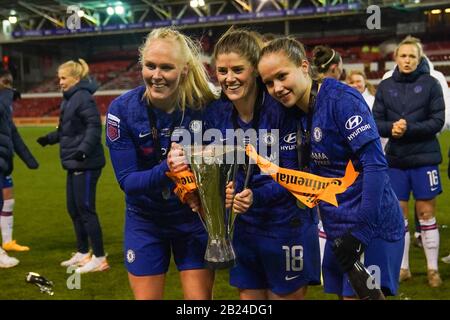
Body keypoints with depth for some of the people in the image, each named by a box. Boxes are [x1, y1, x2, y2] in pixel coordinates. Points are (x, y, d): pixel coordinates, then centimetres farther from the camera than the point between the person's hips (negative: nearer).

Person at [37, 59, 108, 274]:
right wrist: (49, 138, 21)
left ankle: (99, 258, 5)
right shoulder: (69, 98, 14)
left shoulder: (83, 97, -14)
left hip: (86, 164, -10)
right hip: (74, 164, 10)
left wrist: (84, 149, -32)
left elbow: (94, 127, -22)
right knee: (73, 209, 15)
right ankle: (83, 253, 28)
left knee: (85, 209, -4)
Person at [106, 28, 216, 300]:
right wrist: (166, 170, -37)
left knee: (200, 297, 4)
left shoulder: (206, 106, -17)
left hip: (194, 216, 0)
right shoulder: (122, 110, -17)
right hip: (145, 219, 1)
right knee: (146, 297, 9)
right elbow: (126, 180, -18)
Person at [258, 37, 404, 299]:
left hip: (370, 228, -8)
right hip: (338, 230, 8)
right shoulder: (299, 112, 7)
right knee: (345, 292, 14)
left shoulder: (341, 99, -17)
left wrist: (360, 231, -24)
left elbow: (375, 164, -23)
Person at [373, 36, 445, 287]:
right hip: (395, 159, 3)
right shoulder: (386, 86, 4)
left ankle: (433, 269, 17)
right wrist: (391, 128, -17)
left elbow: (438, 121, -8)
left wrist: (409, 129, -20)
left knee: (426, 213, 4)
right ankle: (403, 268, 20)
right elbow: (376, 122, 3)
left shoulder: (430, 83, -3)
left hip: (424, 158, -2)